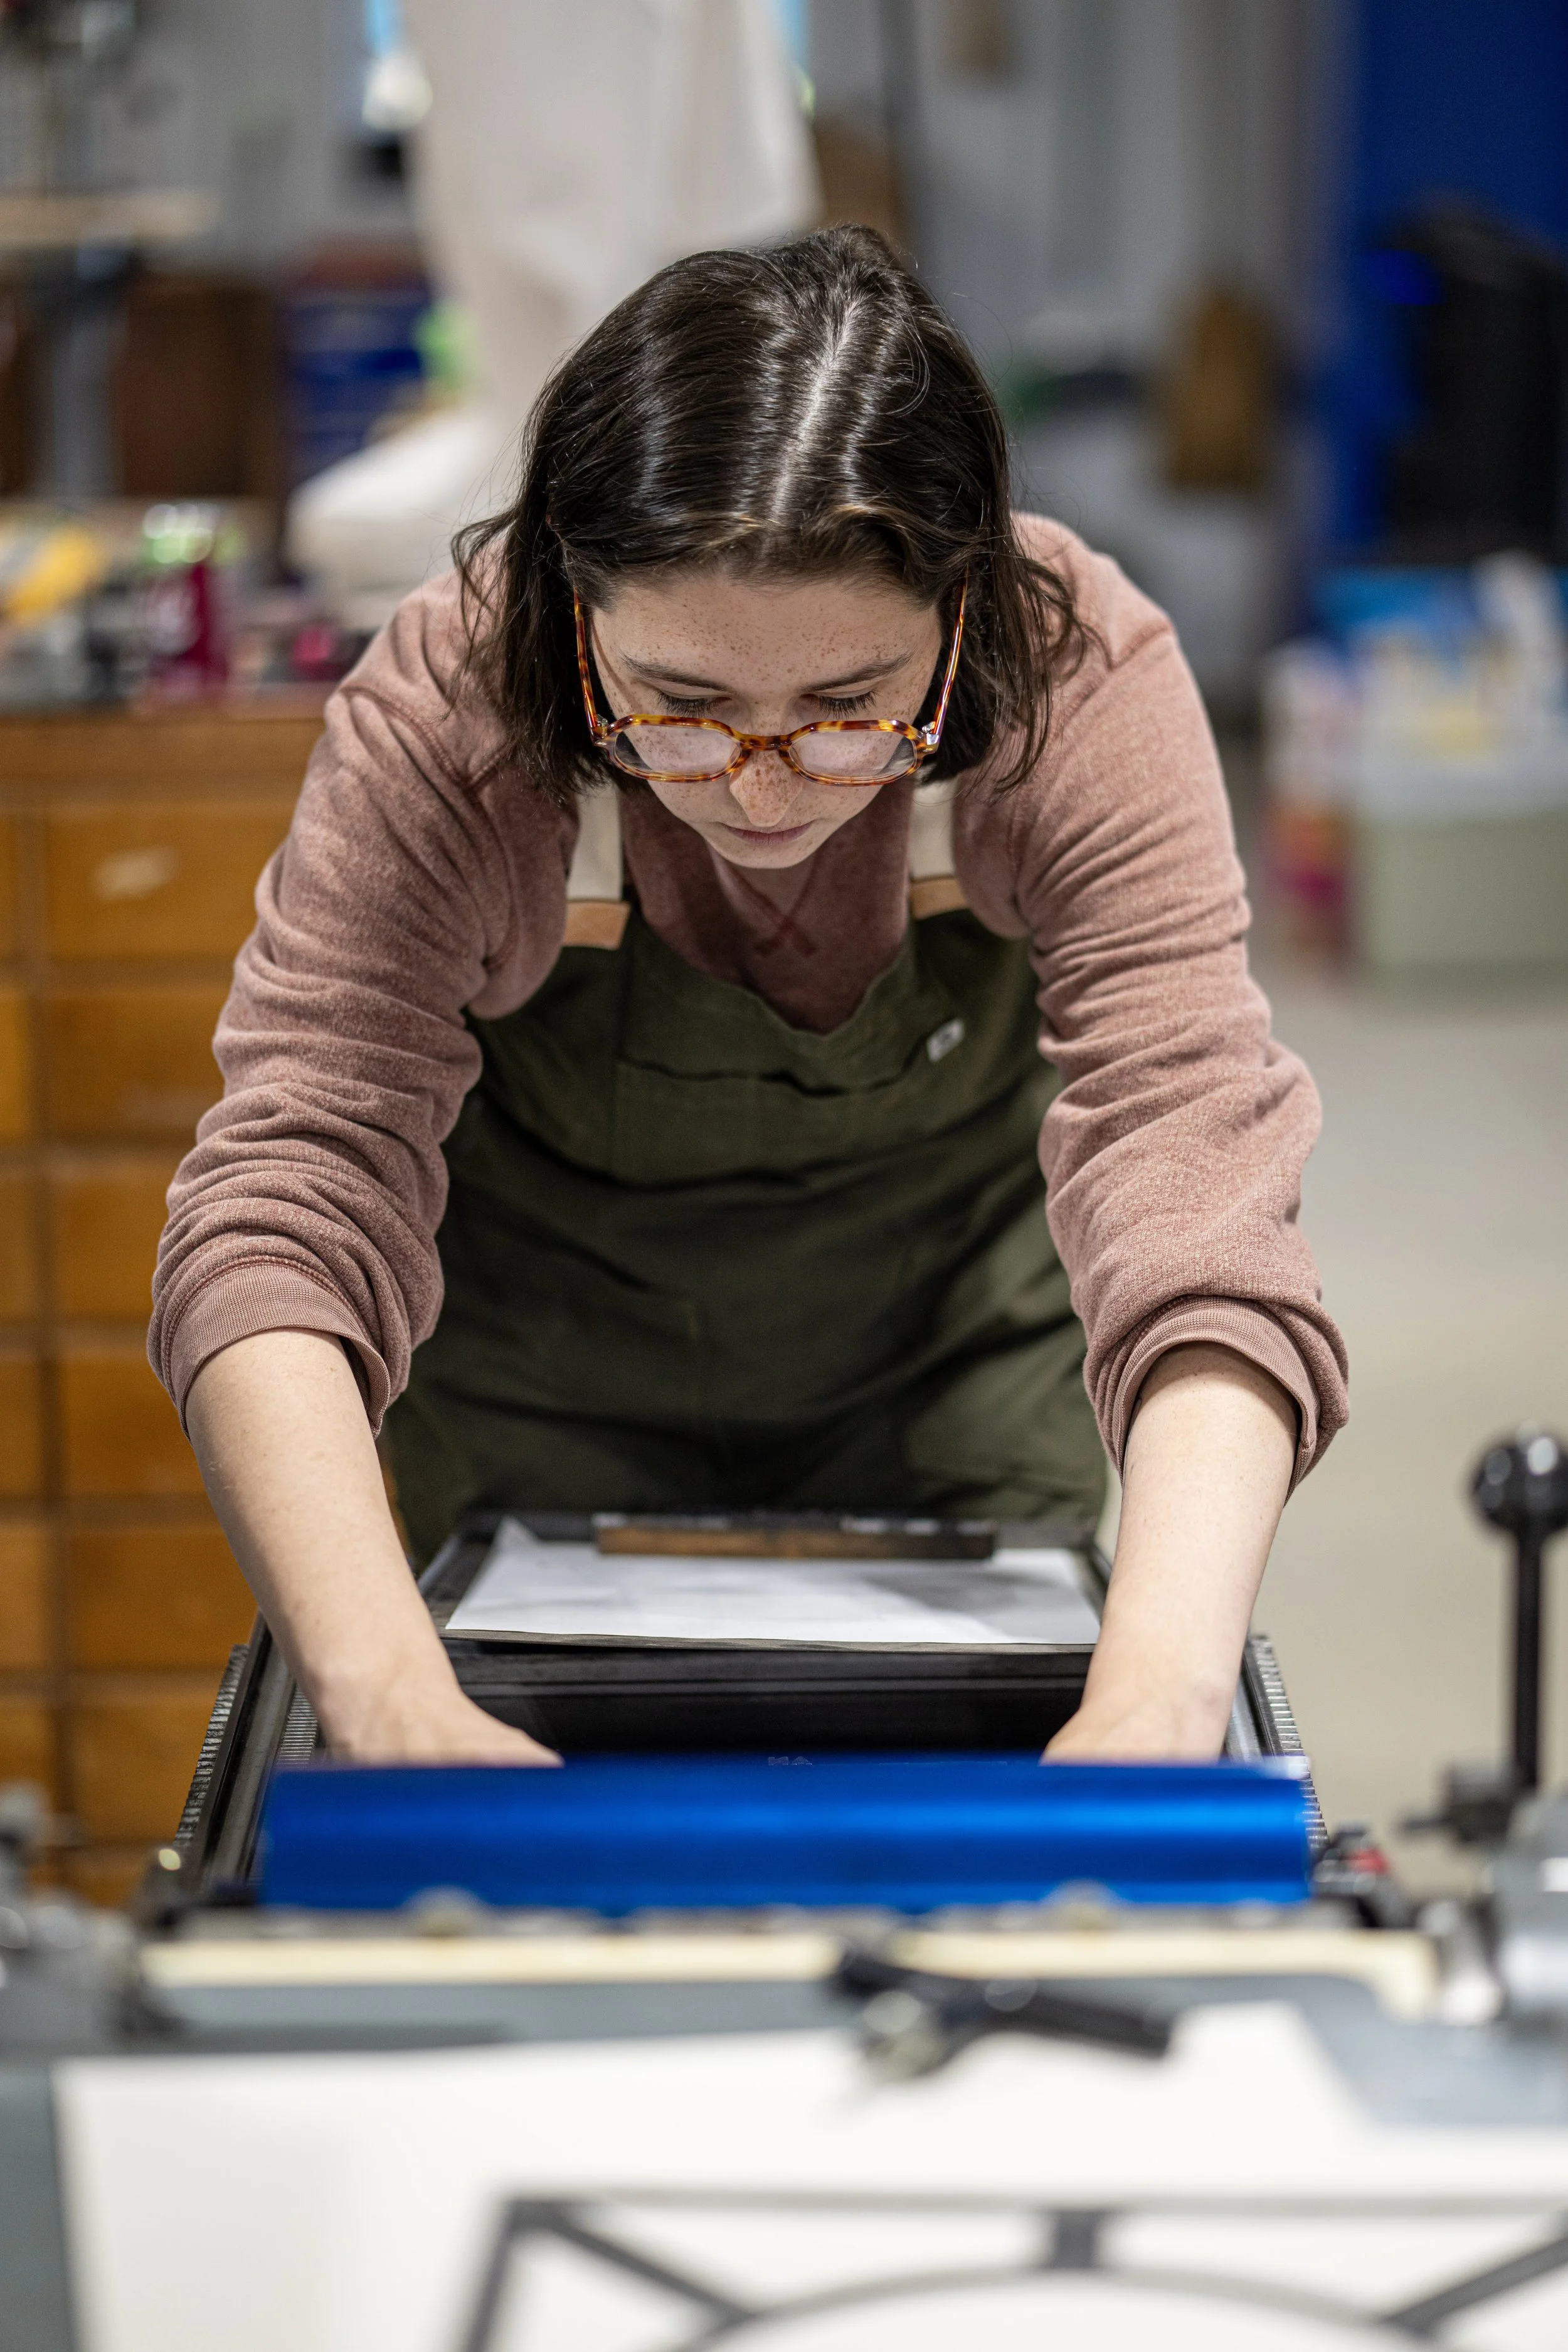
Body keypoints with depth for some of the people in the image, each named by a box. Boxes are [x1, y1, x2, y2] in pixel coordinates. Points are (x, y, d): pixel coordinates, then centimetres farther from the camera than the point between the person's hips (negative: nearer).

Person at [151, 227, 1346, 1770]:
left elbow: (1189, 1175, -42)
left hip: (961, 1348, 1)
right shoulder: (441, 723, -34)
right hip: (550, 1376, 0)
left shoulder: (1084, 681, -33)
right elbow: (285, 1209, -39)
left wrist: (1157, 1704, -59)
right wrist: (384, 1694, -57)